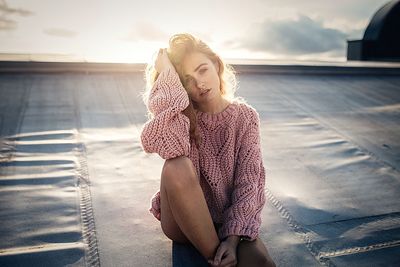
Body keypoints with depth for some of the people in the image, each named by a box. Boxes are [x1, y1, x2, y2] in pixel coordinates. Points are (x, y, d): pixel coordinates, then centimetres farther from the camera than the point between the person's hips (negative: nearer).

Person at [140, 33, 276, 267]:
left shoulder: (245, 116, -3)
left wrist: (233, 237, -21)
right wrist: (166, 76, -22)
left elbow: (248, 181, -9)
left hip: (231, 219, -1)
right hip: (183, 220, 2)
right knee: (176, 167, -32)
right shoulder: (179, 115, -4)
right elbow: (154, 141, -28)